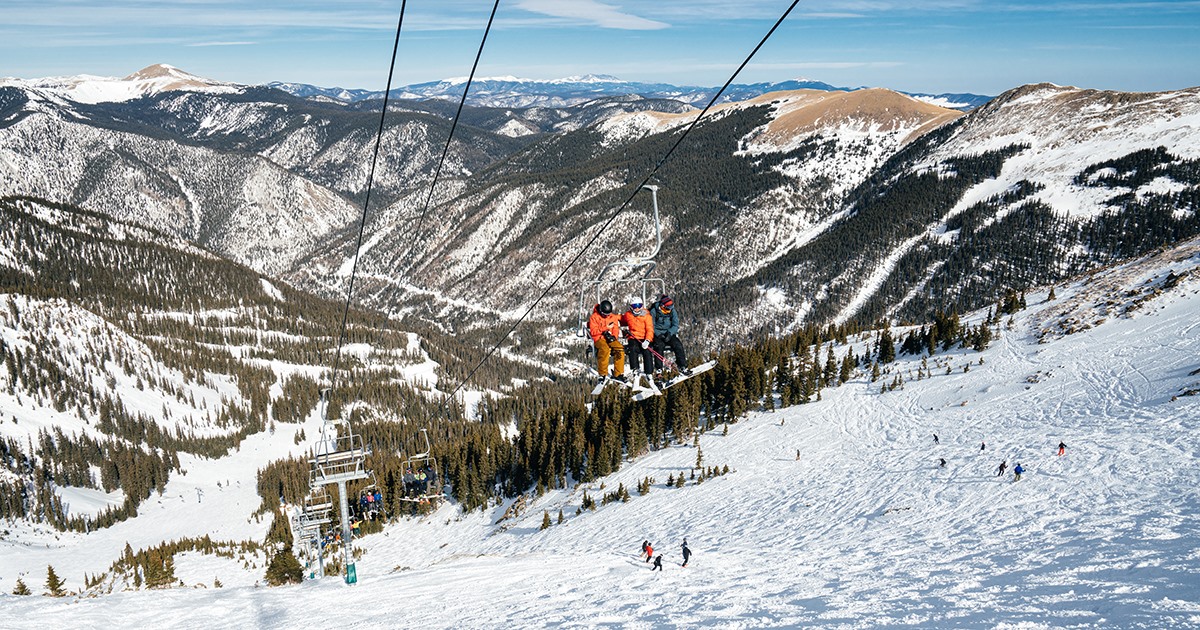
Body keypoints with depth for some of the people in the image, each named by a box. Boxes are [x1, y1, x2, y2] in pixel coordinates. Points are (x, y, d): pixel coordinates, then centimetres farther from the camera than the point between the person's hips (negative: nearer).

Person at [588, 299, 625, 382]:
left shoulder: (613, 317, 13)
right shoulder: (594, 317, 1)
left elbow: (616, 329, 12)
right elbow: (593, 331, -7)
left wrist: (614, 336, -10)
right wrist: (606, 328, -12)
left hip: (611, 339, 4)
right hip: (599, 339, -4)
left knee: (620, 349, -27)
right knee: (605, 349, -37)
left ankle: (618, 374, -20)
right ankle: (602, 374, -31)